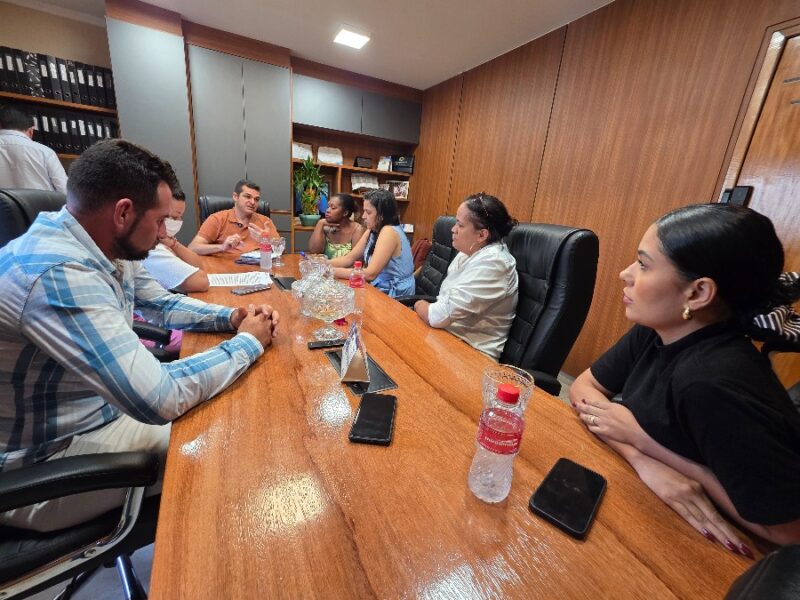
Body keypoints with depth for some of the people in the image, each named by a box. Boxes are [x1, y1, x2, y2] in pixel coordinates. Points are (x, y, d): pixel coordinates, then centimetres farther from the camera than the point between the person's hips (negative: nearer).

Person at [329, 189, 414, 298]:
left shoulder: (389, 232, -20)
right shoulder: (372, 231, 6)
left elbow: (370, 273, -24)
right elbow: (349, 258, 5)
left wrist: (333, 271, -21)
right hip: (381, 291, 7)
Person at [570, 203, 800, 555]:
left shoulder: (714, 385, -33)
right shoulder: (656, 332, -12)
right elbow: (584, 388, -8)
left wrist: (642, 438, -24)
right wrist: (642, 460, -24)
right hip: (648, 506, 5)